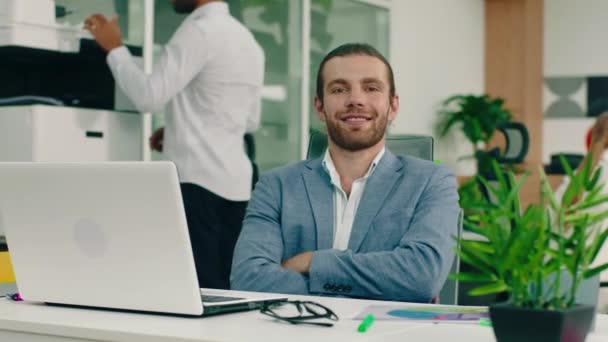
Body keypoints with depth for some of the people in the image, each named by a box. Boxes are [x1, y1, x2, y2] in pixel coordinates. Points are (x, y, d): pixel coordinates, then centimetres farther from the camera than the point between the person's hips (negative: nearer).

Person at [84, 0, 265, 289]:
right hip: (235, 183, 9)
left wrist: (114, 48, -1)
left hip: (197, 182, -9)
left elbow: (148, 97, -15)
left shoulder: (199, 31, -10)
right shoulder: (248, 40, 17)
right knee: (227, 287, 8)